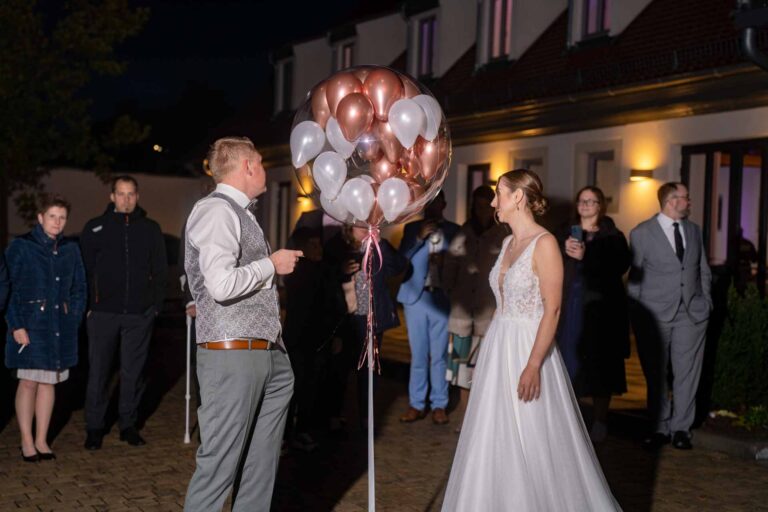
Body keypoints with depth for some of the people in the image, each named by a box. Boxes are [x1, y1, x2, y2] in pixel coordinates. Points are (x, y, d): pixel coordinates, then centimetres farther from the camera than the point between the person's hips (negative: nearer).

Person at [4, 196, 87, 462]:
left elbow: (79, 288, 15)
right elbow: (9, 288, -6)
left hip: (61, 327, 4)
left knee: (49, 382, 8)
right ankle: (27, 442, 9)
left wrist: (74, 319, 4)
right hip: (30, 325, -4)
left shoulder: (70, 249, 9)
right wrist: (16, 325, -12)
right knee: (29, 381, -2)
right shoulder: (21, 247, -3)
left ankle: (41, 440, 17)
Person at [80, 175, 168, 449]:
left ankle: (128, 424, 19)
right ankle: (94, 427, 14)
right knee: (98, 371, 2)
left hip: (139, 314, 1)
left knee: (133, 372, 7)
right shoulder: (95, 228, 5)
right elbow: (84, 269, 4)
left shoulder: (150, 229, 9)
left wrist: (156, 304, 4)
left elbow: (160, 270, 11)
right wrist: (87, 306, -3)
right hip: (103, 313, -1)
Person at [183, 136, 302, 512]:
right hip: (233, 356, -9)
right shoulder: (216, 210, -11)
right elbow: (222, 284, -22)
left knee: (261, 465, 13)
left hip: (269, 356, 9)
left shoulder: (242, 213, 17)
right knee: (219, 463, -5)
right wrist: (272, 264, -10)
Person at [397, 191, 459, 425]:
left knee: (439, 355, 3)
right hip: (416, 297, 1)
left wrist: (445, 261, -16)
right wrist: (419, 237, -10)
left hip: (442, 298, -1)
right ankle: (416, 404, 14)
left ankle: (439, 405, 11)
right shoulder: (411, 228, 10)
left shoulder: (454, 230, 6)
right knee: (418, 355, 7)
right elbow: (399, 259, -1)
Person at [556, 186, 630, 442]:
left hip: (599, 307, -2)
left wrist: (585, 256, -20)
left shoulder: (613, 236, 4)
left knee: (599, 363, 1)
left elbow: (620, 267, -12)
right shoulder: (565, 233, 14)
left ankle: (600, 421, 11)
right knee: (568, 359, -1)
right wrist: (564, 250, -12)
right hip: (568, 305, 2)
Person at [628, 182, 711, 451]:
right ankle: (660, 428, 16)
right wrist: (636, 315, -2)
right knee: (656, 375, 4)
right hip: (656, 315, -3)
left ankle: (681, 428, 15)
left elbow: (704, 270, 17)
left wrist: (705, 302, 8)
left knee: (687, 373, 4)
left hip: (692, 314, 3)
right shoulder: (641, 233, -1)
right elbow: (634, 277, 0)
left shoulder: (693, 230, 12)